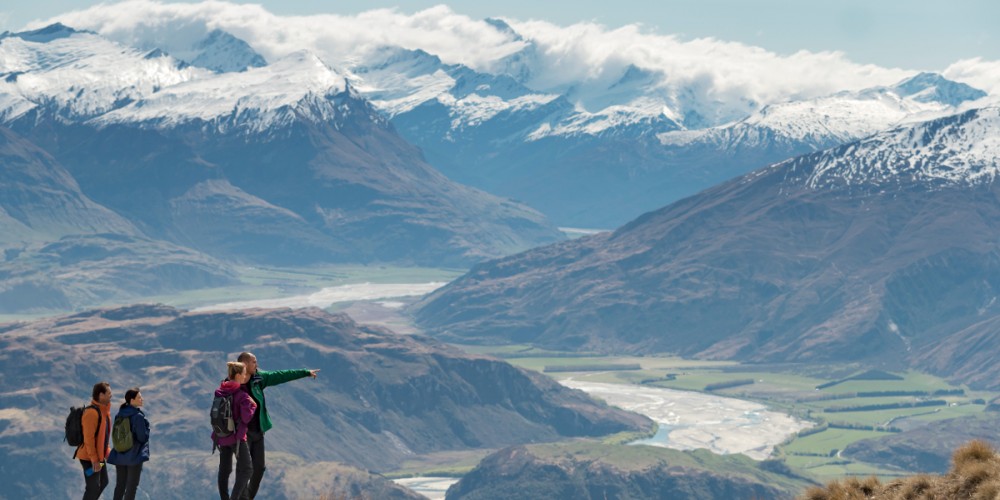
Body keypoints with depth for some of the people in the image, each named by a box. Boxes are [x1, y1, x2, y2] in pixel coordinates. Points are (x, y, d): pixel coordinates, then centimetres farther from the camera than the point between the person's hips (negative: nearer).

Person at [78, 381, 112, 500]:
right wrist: (94, 459, -24)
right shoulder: (92, 412, -23)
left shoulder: (103, 410, 7)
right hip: (89, 457, -10)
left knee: (103, 483, 19)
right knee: (93, 487, -4)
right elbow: (88, 438, -25)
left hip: (99, 456, 10)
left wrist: (107, 452, 18)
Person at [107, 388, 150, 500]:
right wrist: (146, 429, 1)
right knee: (132, 486, 4)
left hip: (119, 455, 6)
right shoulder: (138, 416, -19)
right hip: (135, 455, -6)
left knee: (120, 485, 13)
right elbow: (143, 437, -17)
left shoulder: (119, 415, 2)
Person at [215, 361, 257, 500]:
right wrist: (253, 405, -3)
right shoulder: (242, 396, -17)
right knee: (246, 469, 0)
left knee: (224, 469, 16)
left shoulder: (220, 391, 2)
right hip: (236, 436, -7)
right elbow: (246, 418, -17)